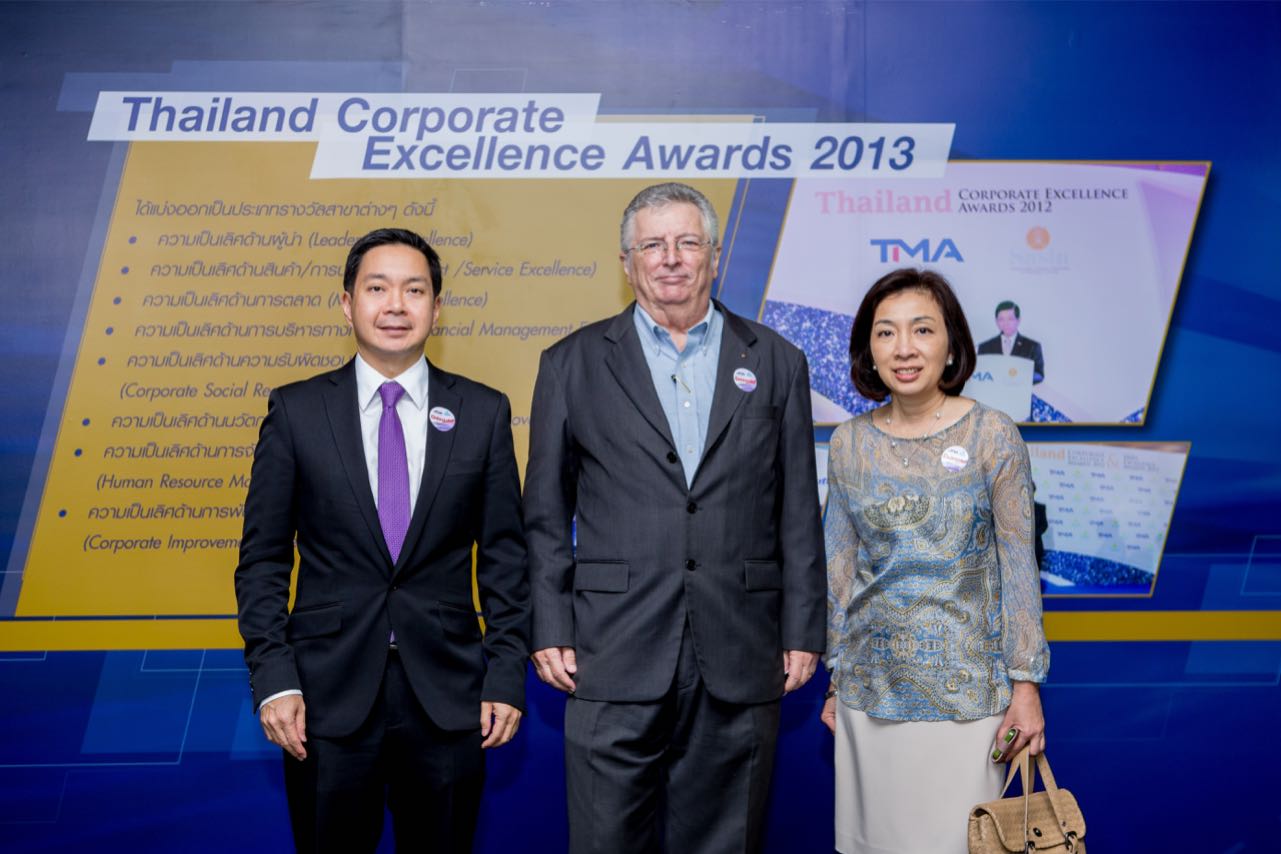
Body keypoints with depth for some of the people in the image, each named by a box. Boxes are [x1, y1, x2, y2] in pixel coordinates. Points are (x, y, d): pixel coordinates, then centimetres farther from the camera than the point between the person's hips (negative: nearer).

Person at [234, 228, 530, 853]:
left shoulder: (483, 413, 2)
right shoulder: (296, 410, 1)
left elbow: (504, 557, 5)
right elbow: (262, 558, 2)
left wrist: (507, 675, -1)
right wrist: (273, 678, -6)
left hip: (447, 697, 1)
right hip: (328, 693, 0)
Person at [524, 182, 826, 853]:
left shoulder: (776, 363, 9)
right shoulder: (573, 364, 6)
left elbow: (798, 514, 8)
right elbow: (546, 515, 6)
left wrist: (803, 632, 4)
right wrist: (550, 631, -1)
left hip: (741, 660, 1)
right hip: (616, 657, -1)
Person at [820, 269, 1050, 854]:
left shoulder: (992, 436, -6)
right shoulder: (848, 443, 2)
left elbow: (1018, 564, -4)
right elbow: (838, 566, 8)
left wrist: (1026, 684, -6)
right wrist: (835, 678, 10)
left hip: (963, 689, -3)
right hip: (870, 687, 3)